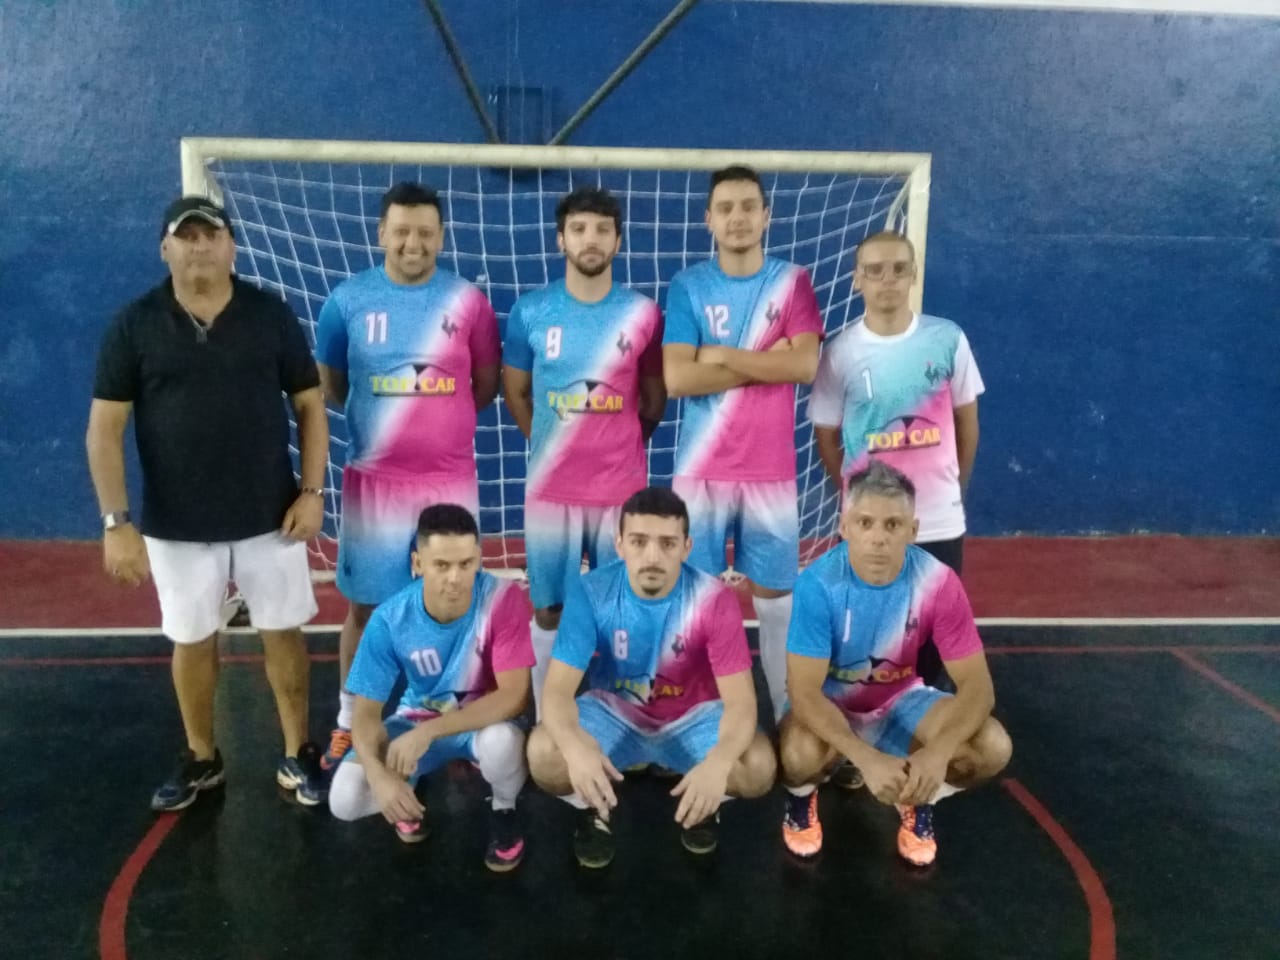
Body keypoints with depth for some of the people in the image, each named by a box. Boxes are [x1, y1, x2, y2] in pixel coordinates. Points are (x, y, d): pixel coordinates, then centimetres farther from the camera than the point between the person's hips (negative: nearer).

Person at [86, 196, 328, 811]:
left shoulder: (271, 316, -2)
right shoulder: (134, 326, -4)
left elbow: (310, 405, 2)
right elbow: (105, 429, -3)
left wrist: (312, 491, -6)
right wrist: (115, 521, -9)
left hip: (269, 516, 0)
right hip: (175, 525, 0)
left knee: (283, 634, 9)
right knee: (192, 642, 14)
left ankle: (298, 753, 26)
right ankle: (200, 759, 33)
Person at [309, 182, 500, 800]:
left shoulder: (467, 302, -1)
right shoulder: (348, 300, -1)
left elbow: (487, 383, 9)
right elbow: (328, 385, 10)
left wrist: (440, 419, 1)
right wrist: (378, 419, 6)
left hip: (450, 480, 0)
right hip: (372, 481, 0)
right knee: (363, 607, 8)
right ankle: (348, 730, 23)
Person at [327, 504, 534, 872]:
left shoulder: (503, 599, -27)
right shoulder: (390, 620, -20)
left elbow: (515, 697, -29)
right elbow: (366, 711, -15)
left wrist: (428, 732, -37)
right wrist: (379, 775, -35)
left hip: (485, 721, -2)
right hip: (417, 721, 2)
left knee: (503, 741, -38)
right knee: (345, 799, -22)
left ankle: (503, 811, -2)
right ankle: (409, 793, 15)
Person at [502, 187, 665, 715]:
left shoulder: (644, 314, -1)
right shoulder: (529, 311, -1)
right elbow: (514, 392, 10)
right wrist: (552, 446, 8)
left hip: (622, 488, 0)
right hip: (550, 489, 0)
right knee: (548, 610, 8)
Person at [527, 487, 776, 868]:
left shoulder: (713, 599, -23)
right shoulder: (590, 592, -22)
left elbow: (740, 700, -26)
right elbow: (558, 689, -25)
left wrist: (718, 762, -49)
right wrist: (575, 747, -50)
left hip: (692, 718, 0)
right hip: (613, 714, 0)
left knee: (759, 766, -28)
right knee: (542, 753, -29)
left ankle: (704, 803, 9)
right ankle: (593, 810, 6)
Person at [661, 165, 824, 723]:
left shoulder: (792, 282, 2)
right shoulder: (687, 286, 0)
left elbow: (805, 365, -12)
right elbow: (676, 379, -11)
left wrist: (721, 356, -13)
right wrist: (765, 362, -12)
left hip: (771, 471, 0)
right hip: (701, 471, 0)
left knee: (776, 598, 10)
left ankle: (787, 716, 23)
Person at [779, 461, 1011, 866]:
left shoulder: (938, 583, -22)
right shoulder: (818, 583, -28)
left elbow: (977, 685, -21)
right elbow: (804, 692, -29)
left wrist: (938, 751, -40)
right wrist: (867, 759, -43)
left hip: (900, 700, 3)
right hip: (829, 702, -2)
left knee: (992, 748, -22)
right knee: (801, 755, -35)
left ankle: (917, 801, 11)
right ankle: (802, 797, 4)